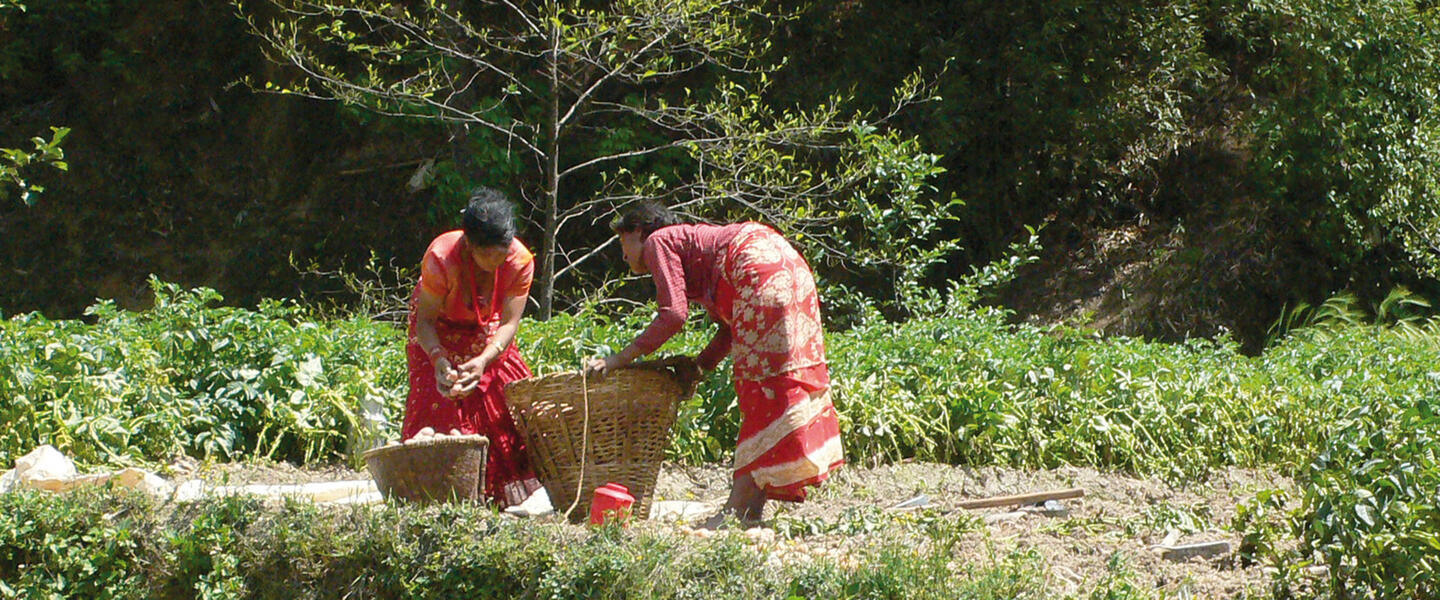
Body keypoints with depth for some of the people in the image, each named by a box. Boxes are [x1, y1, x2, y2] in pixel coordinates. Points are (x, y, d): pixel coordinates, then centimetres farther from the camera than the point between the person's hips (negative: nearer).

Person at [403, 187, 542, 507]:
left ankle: (514, 491, 3)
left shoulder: (520, 261, -29)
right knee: (440, 402, -14)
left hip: (486, 334, 3)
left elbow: (509, 324, -25)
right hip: (441, 334, -3)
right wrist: (438, 360, -45)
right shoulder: (441, 258, -36)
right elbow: (425, 319, -27)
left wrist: (484, 361, -42)